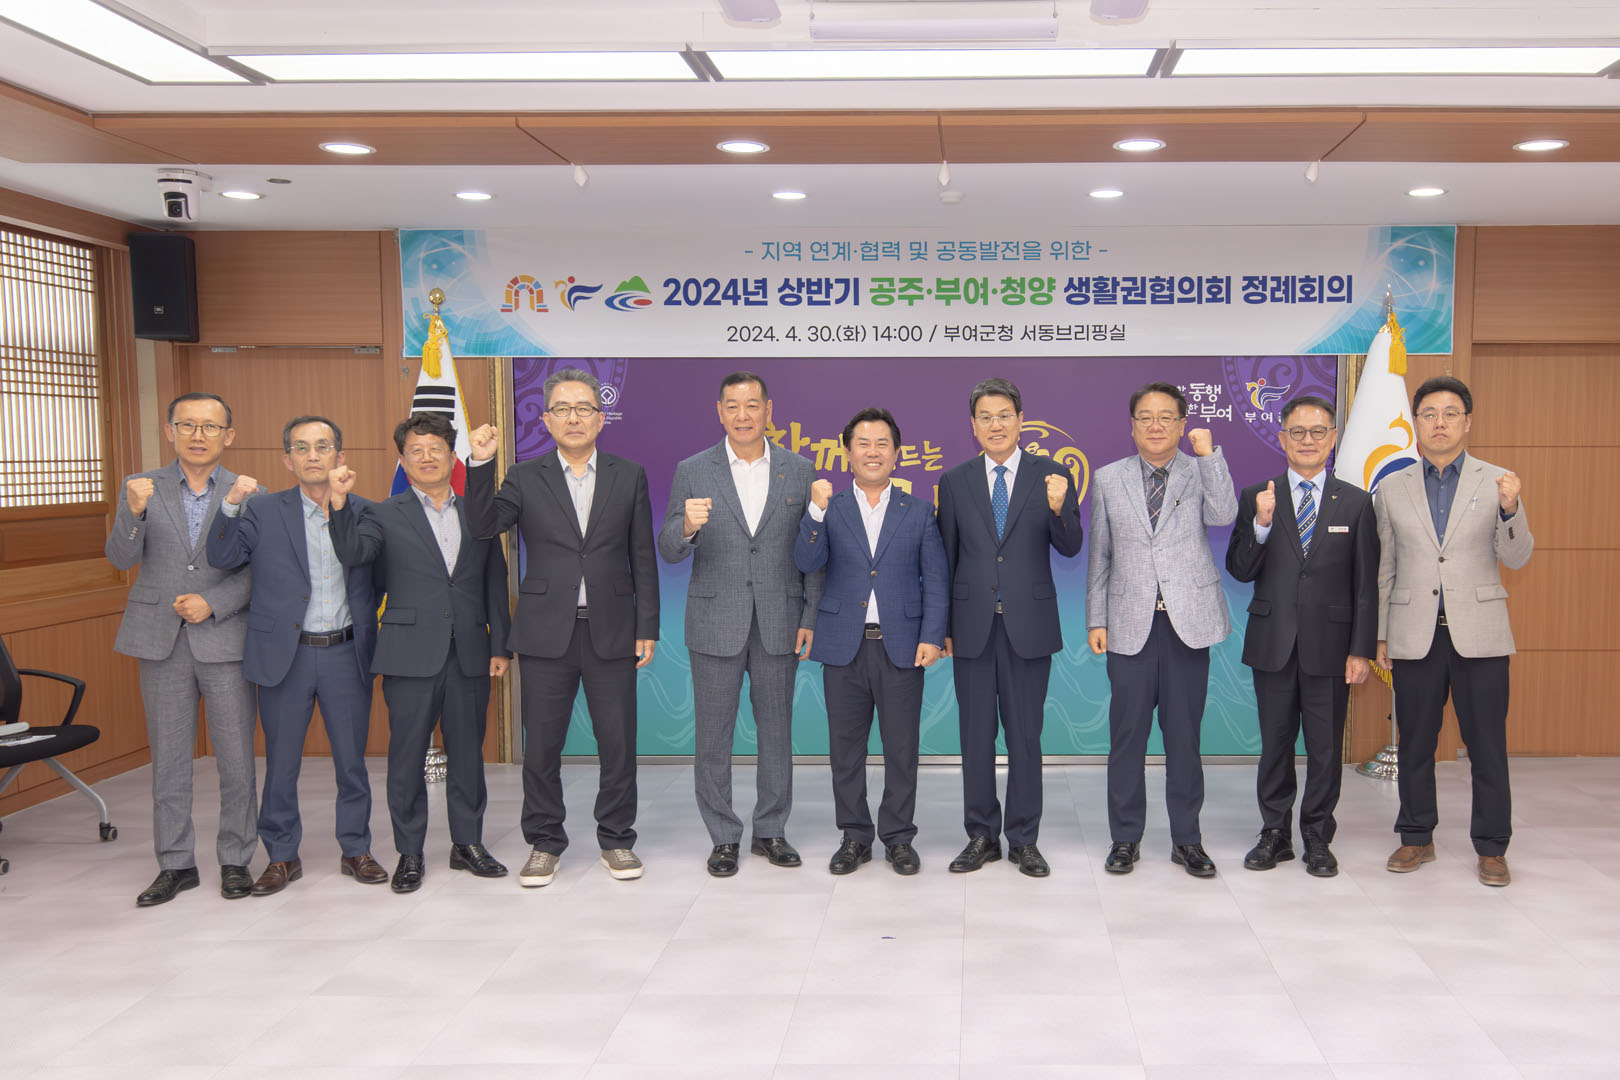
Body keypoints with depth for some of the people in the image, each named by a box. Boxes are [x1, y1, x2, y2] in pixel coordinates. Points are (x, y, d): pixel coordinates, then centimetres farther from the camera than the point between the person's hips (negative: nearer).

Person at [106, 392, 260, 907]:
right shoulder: (141, 488, 5)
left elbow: (258, 570, -1)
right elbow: (121, 558, -4)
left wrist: (213, 604, -15)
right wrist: (133, 512, -22)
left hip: (225, 638, -1)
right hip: (162, 641, 2)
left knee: (236, 758, 3)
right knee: (168, 758, 9)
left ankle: (235, 860, 17)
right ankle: (176, 864, 19)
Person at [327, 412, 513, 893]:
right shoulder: (386, 516, 4)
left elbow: (495, 583, 11)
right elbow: (353, 553, -13)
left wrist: (500, 646, 7)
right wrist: (340, 502, -27)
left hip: (469, 654, 2)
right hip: (411, 654, -2)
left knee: (467, 751, 9)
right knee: (407, 755, 3)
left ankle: (468, 843, 22)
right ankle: (409, 853, 14)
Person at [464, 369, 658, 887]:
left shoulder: (629, 476, 7)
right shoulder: (525, 477, 6)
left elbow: (642, 558, 6)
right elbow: (484, 527, -8)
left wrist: (647, 627, 2)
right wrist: (481, 464, -17)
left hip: (611, 631, 0)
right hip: (547, 631, 0)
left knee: (618, 742, 5)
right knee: (541, 745, 6)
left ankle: (617, 839, 21)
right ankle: (544, 843, 20)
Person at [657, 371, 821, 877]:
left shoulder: (799, 471, 3)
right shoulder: (693, 471, 0)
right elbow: (669, 551, -4)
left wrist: (811, 618, -1)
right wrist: (687, 526, -27)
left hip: (779, 623, 1)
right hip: (716, 622, -1)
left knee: (777, 730, 10)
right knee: (713, 735, 5)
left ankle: (771, 831, 24)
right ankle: (723, 837, 17)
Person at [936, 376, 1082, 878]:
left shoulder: (1050, 476, 1)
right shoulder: (954, 482, 5)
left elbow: (1070, 549, -6)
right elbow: (945, 557, 8)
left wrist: (1058, 510, -26)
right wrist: (940, 625, 6)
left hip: (1029, 624, -1)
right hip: (972, 625, 2)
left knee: (1025, 734, 5)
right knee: (976, 734, 8)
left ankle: (1024, 840, 15)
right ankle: (981, 836, 19)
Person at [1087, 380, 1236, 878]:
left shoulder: (1201, 473, 6)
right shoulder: (1108, 479, 9)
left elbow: (1224, 514, -15)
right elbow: (1099, 556, 10)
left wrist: (1209, 452, -16)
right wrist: (1096, 620, 5)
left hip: (1188, 622, 0)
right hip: (1131, 624, 1)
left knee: (1184, 735, 6)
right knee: (1127, 735, 3)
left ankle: (1186, 840, 17)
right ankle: (1125, 838, 15)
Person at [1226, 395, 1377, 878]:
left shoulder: (1356, 502, 3)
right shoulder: (1255, 498, 3)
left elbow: (1366, 585, 2)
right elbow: (1239, 570, -3)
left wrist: (1361, 650, -3)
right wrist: (1262, 524, -19)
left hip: (1329, 646, 0)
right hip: (1273, 644, 1)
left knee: (1326, 748, 5)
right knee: (1275, 744, 9)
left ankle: (1318, 838, 19)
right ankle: (1275, 834, 22)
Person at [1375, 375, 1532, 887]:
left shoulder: (1497, 482, 4)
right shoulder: (1392, 489, 8)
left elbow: (1516, 558, -2)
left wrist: (1510, 509, -20)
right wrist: (1380, 634, 8)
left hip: (1479, 633, -1)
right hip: (1415, 634, 1)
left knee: (1487, 744, 2)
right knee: (1414, 743, 8)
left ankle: (1491, 847, 14)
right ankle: (1417, 837, 22)